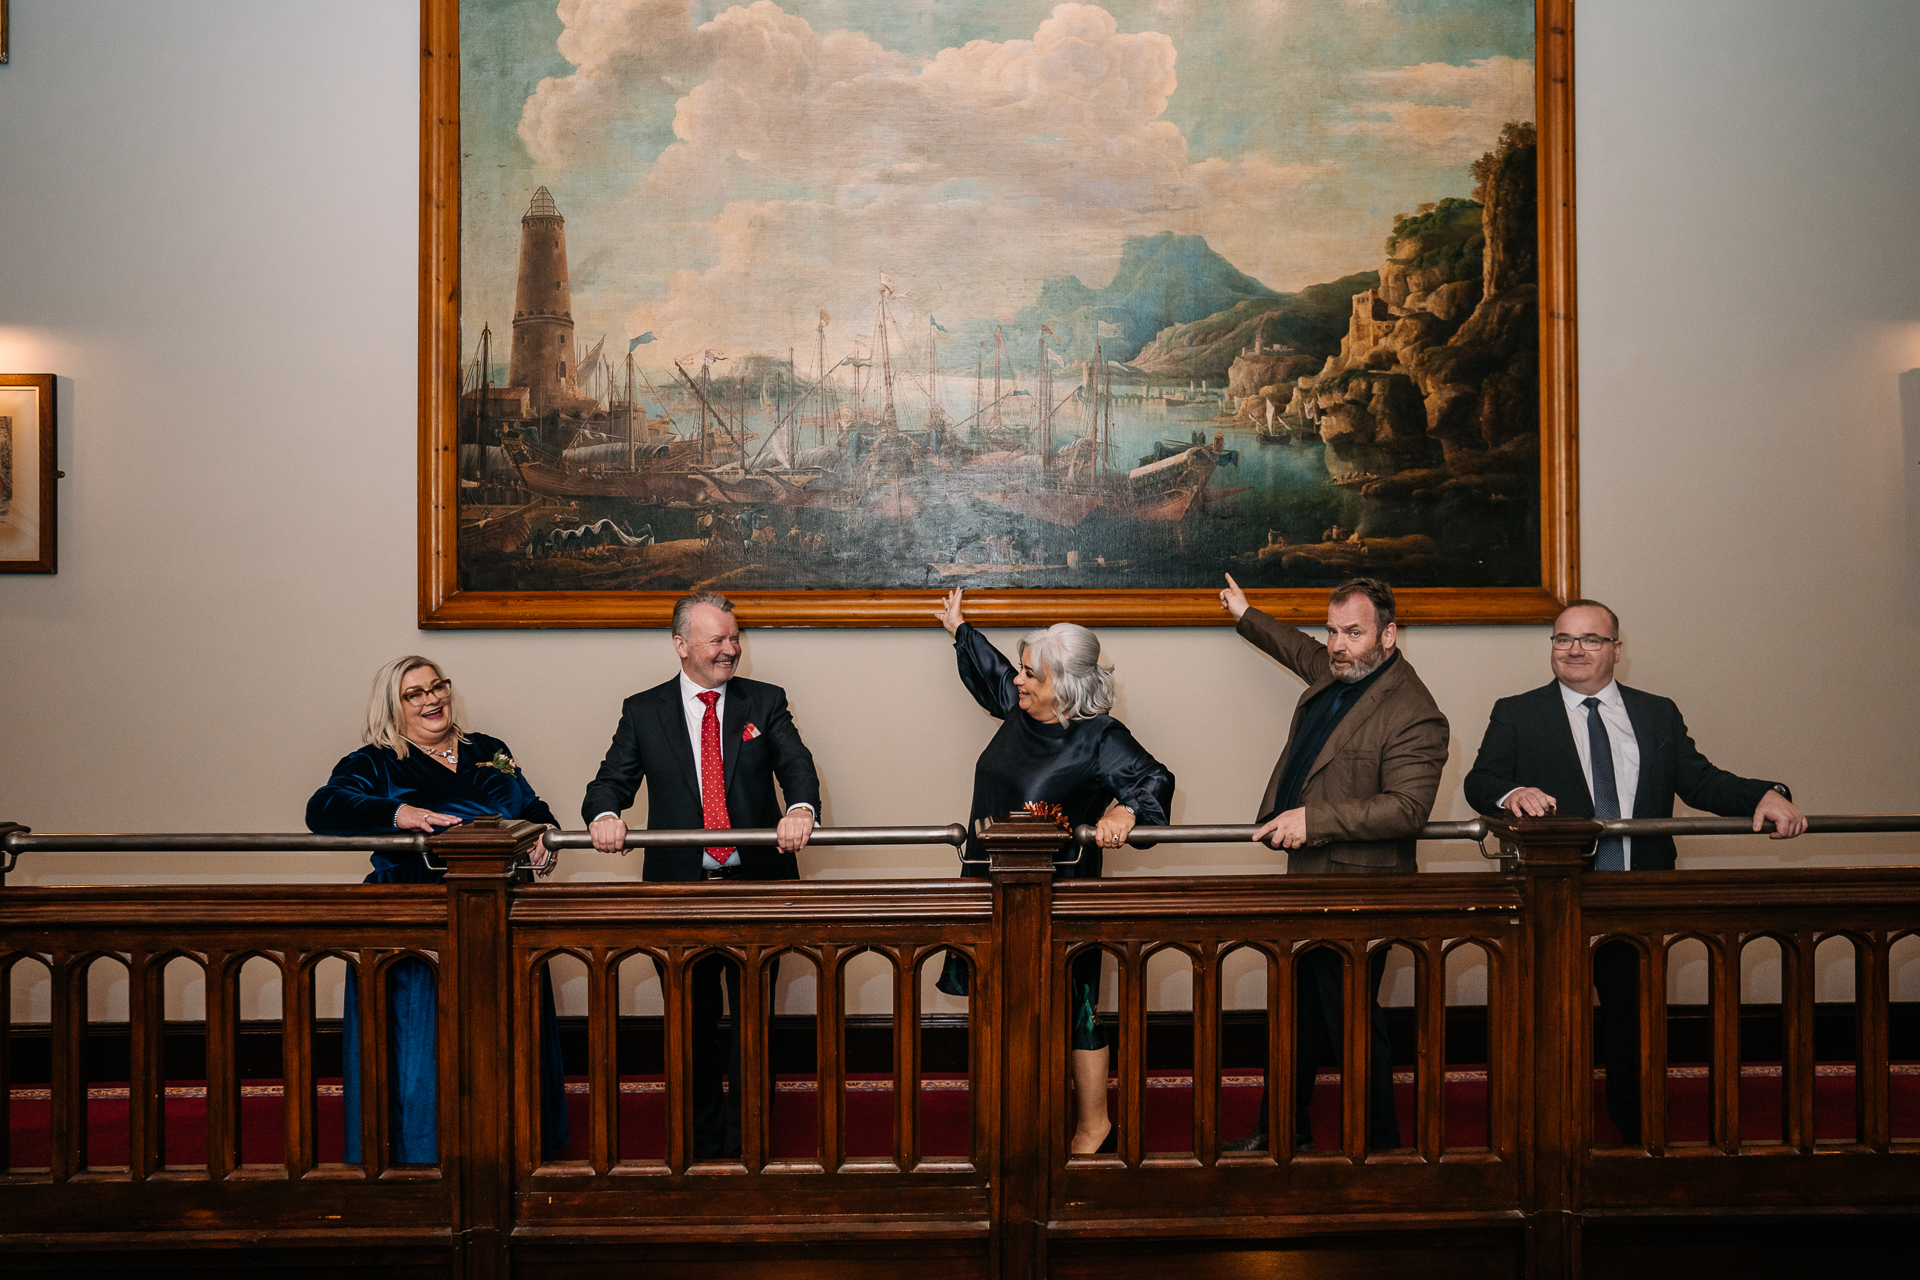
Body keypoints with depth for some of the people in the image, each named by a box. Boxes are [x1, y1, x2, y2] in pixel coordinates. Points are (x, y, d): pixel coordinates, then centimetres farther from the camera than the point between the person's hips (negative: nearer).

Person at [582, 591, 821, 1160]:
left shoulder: (766, 702, 6)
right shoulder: (643, 712, 6)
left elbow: (797, 764, -6)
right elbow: (613, 780, -1)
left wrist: (800, 807, -29)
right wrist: (604, 813, -25)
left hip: (756, 885, 0)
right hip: (681, 886, 0)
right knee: (693, 1025, 10)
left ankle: (750, 1144, 19)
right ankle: (702, 1148, 23)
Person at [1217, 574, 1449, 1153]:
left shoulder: (1414, 714, -20)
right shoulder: (1333, 671, 7)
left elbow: (1407, 808, -26)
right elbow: (1300, 651, 31)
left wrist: (1314, 819, -29)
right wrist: (1248, 618, 43)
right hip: (1309, 877, 9)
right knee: (1298, 1013, 19)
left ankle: (1378, 1147, 16)